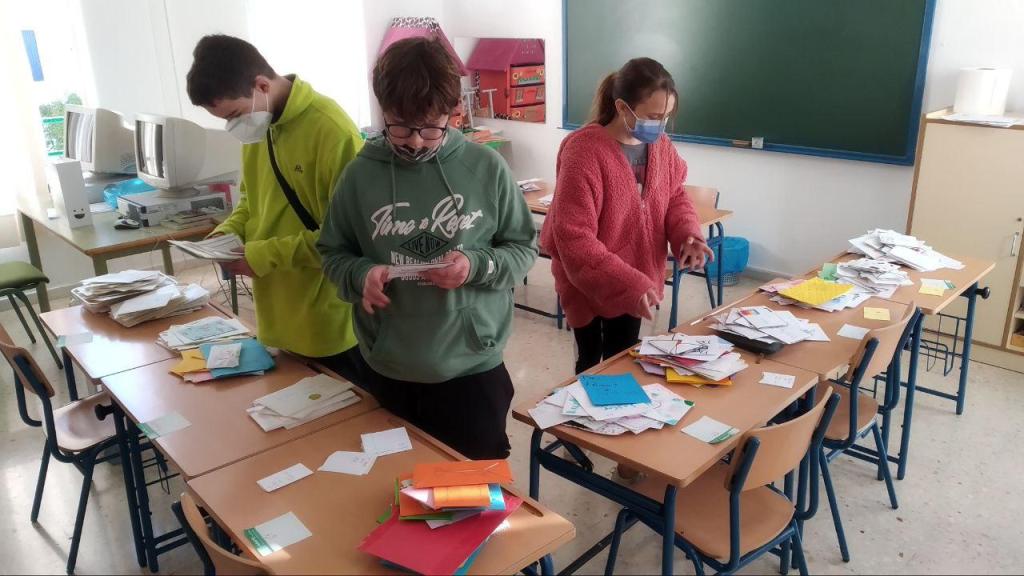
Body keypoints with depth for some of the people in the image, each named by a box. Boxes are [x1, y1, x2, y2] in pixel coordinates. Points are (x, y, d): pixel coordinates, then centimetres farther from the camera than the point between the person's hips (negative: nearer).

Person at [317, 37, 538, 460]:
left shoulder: (486, 167, -8)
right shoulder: (361, 174, -6)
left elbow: (523, 247, 0)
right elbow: (333, 253, 5)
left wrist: (477, 266, -19)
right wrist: (361, 274, -16)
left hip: (472, 368, -1)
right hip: (389, 372, 2)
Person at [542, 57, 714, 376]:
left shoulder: (660, 145, -4)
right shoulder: (584, 151, -26)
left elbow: (675, 196, 10)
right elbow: (573, 238, -29)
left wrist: (687, 233, -12)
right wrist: (628, 285, -32)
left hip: (634, 282, 6)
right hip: (590, 286, -6)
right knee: (592, 365, 13)